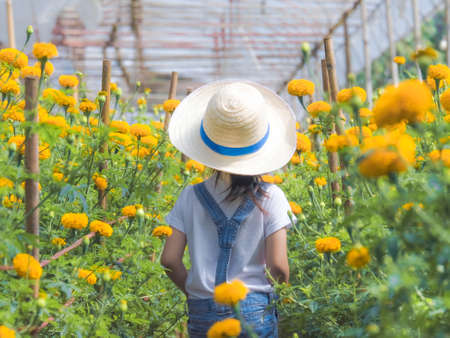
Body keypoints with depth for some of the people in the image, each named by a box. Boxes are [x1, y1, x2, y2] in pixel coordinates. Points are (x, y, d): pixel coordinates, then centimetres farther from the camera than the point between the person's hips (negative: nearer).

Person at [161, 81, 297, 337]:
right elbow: (277, 265, -10)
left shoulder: (191, 196, 0)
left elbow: (170, 260, -2)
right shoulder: (270, 197, -6)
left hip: (201, 314, 2)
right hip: (254, 312, -2)